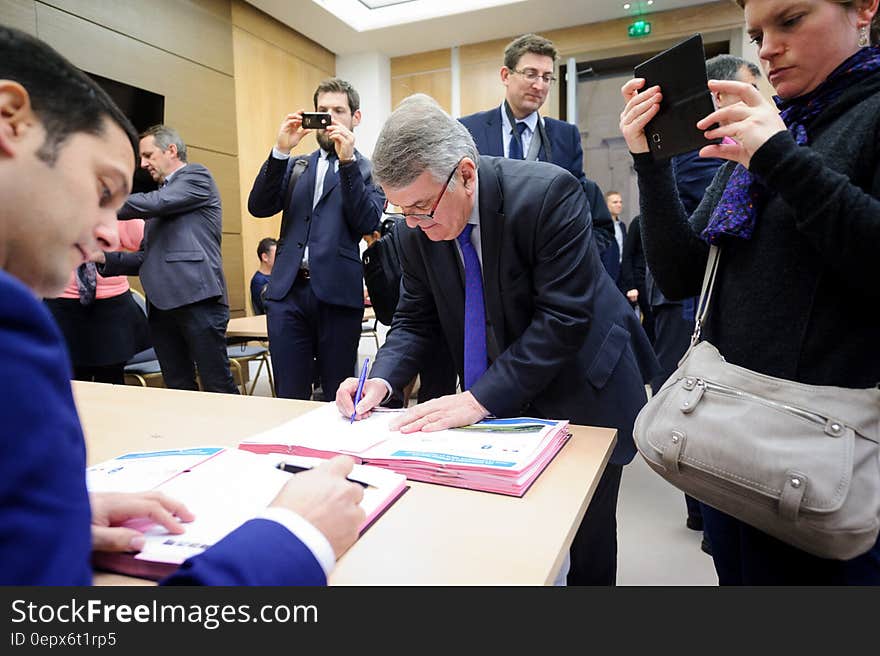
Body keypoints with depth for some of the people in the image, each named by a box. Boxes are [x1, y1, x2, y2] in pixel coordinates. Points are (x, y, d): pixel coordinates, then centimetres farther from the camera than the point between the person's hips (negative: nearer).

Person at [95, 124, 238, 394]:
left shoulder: (197, 176, 6)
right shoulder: (160, 196, 27)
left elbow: (153, 203, -9)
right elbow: (146, 257, 25)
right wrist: (103, 257, 10)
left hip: (197, 298, -8)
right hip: (160, 305, 8)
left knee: (218, 387, -7)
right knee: (179, 389, 7)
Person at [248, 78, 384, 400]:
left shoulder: (369, 170, 8)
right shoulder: (295, 165, 20)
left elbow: (367, 223, -7)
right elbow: (258, 207, 6)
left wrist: (348, 161, -12)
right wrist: (280, 151, -4)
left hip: (338, 293, -3)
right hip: (288, 290, 3)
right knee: (290, 397, 5)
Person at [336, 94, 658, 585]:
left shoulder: (548, 193, -25)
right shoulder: (418, 230, -9)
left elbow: (564, 317, -27)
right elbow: (416, 320, 0)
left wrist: (481, 398, -30)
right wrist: (383, 378, -19)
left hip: (583, 393, -3)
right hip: (497, 403, 4)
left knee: (588, 542, 12)